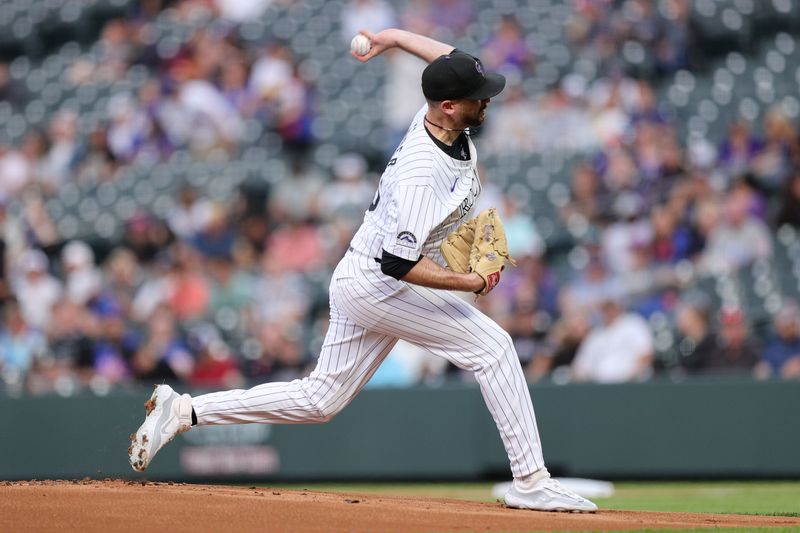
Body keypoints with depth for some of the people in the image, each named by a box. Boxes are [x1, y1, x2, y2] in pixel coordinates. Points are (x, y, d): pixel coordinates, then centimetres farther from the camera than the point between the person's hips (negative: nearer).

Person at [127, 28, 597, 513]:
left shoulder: (444, 120, -3)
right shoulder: (421, 173, -29)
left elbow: (452, 57, 18)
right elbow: (399, 262, -33)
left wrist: (391, 38, 27)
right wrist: (469, 282, -26)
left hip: (363, 281, 9)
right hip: (377, 283, -9)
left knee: (319, 400, 12)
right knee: (492, 347, -10)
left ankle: (182, 412, 13)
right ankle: (531, 481, -8)